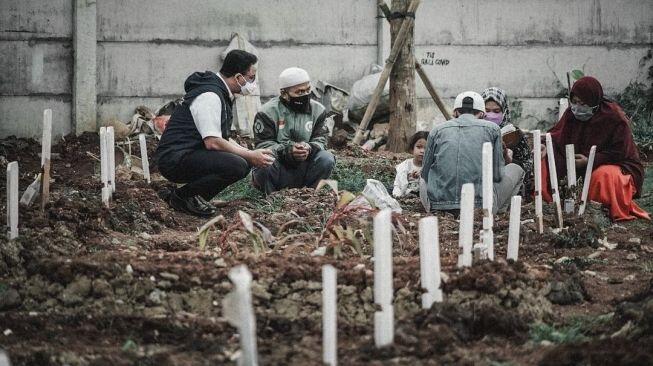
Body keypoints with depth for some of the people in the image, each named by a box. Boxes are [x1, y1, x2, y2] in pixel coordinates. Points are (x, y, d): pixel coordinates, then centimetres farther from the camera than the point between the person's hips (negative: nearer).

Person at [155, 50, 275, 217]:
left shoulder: (220, 93, 17)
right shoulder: (210, 95, -17)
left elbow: (222, 139, 22)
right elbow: (212, 142, -23)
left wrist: (251, 154, 9)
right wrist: (251, 156, -15)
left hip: (190, 155, 11)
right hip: (175, 158, -11)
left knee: (245, 162, 9)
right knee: (237, 165, -26)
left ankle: (196, 197, 5)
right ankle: (181, 196, -11)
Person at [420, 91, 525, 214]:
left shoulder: (437, 130, 13)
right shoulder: (492, 129, 8)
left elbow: (425, 174, 18)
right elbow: (498, 174, 8)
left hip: (438, 207, 2)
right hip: (481, 206, -2)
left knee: (423, 181, 39)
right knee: (515, 170, 25)